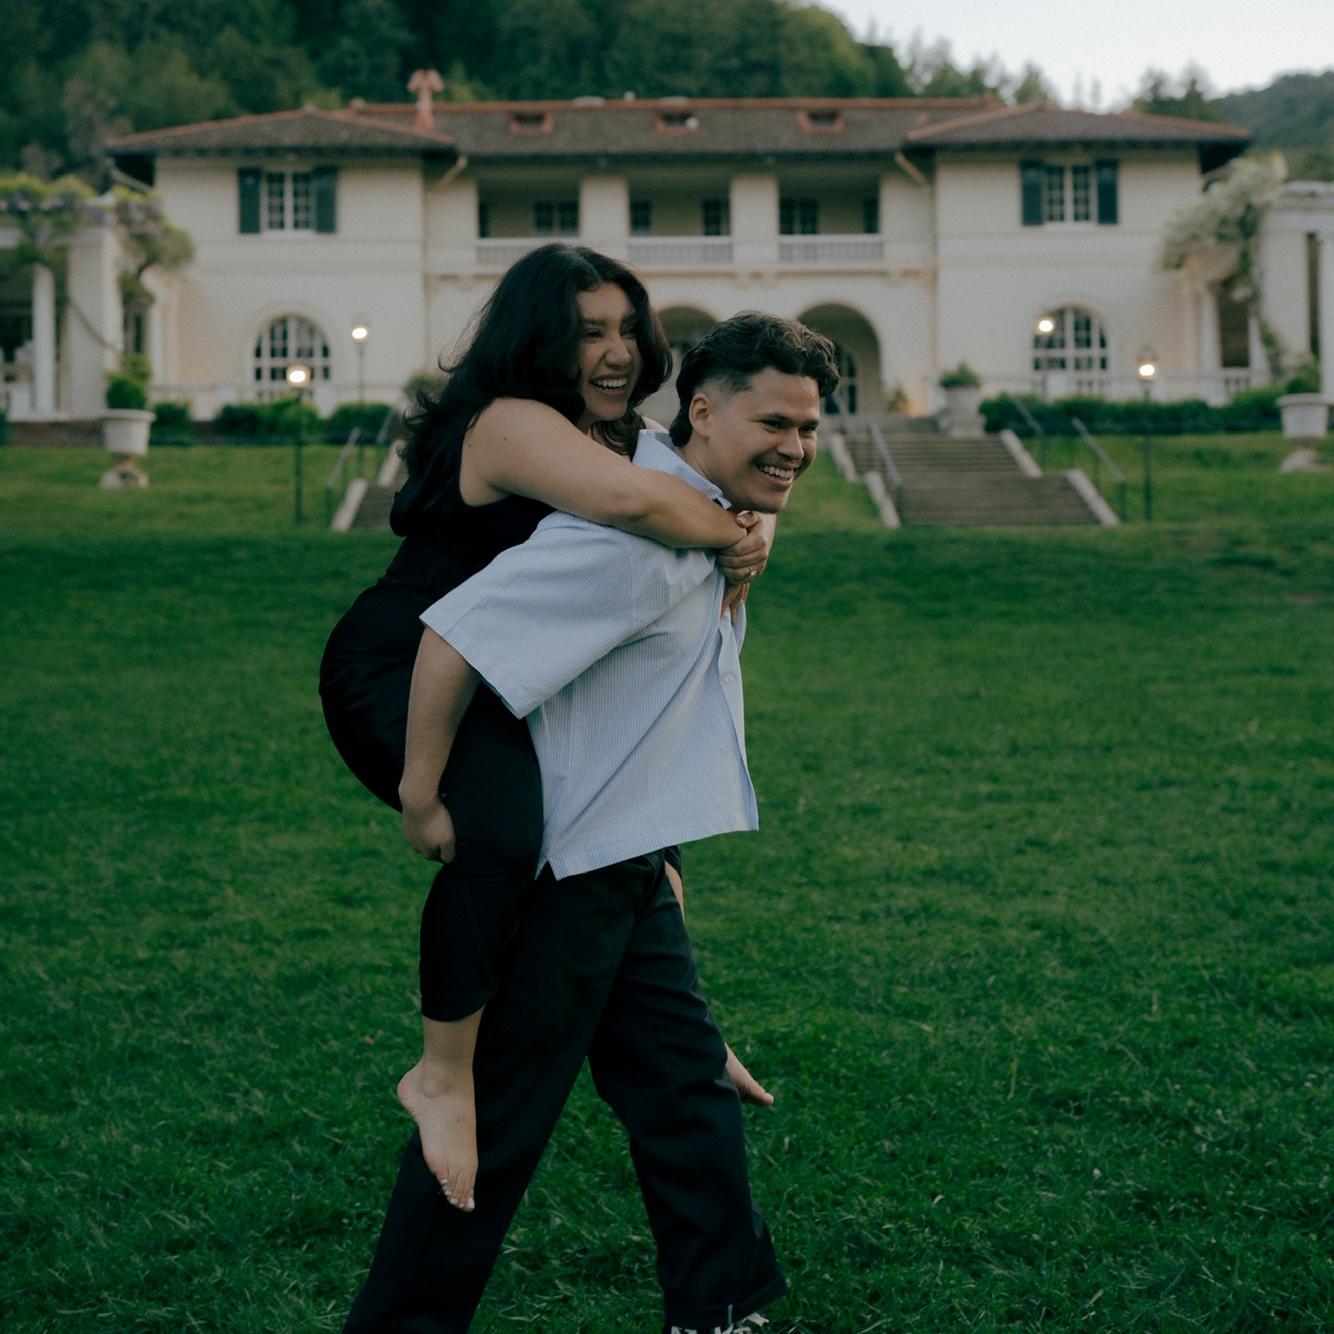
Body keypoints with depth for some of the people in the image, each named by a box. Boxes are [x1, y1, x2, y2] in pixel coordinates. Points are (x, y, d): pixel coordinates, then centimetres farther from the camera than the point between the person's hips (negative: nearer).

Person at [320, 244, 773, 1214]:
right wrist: (728, 535, -21)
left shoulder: (615, 432, 11)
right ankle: (445, 1078, -24)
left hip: (492, 689, 11)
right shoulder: (513, 425, -21)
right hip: (395, 681, -11)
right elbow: (630, 499, -39)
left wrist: (754, 532, -9)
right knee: (503, 833, -37)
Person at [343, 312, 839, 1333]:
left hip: (627, 877, 10)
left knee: (689, 1095, 14)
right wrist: (425, 800, -22)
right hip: (551, 877, -10)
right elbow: (455, 635, -29)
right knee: (495, 1128, 1)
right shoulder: (632, 533, -24)